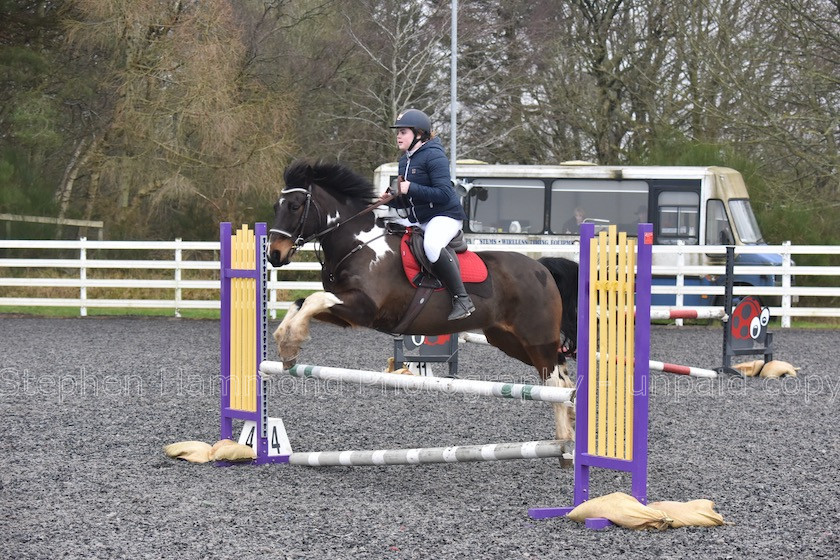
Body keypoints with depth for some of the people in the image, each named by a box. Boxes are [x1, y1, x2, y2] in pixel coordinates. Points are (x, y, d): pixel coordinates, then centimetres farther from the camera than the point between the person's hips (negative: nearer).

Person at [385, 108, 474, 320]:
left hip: (444, 215, -10)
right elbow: (404, 196, 27)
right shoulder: (404, 160, 15)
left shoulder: (434, 156, -14)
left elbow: (444, 193, -23)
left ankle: (462, 299, -31)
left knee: (432, 246, -37)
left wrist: (411, 188, -25)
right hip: (416, 219, 10)